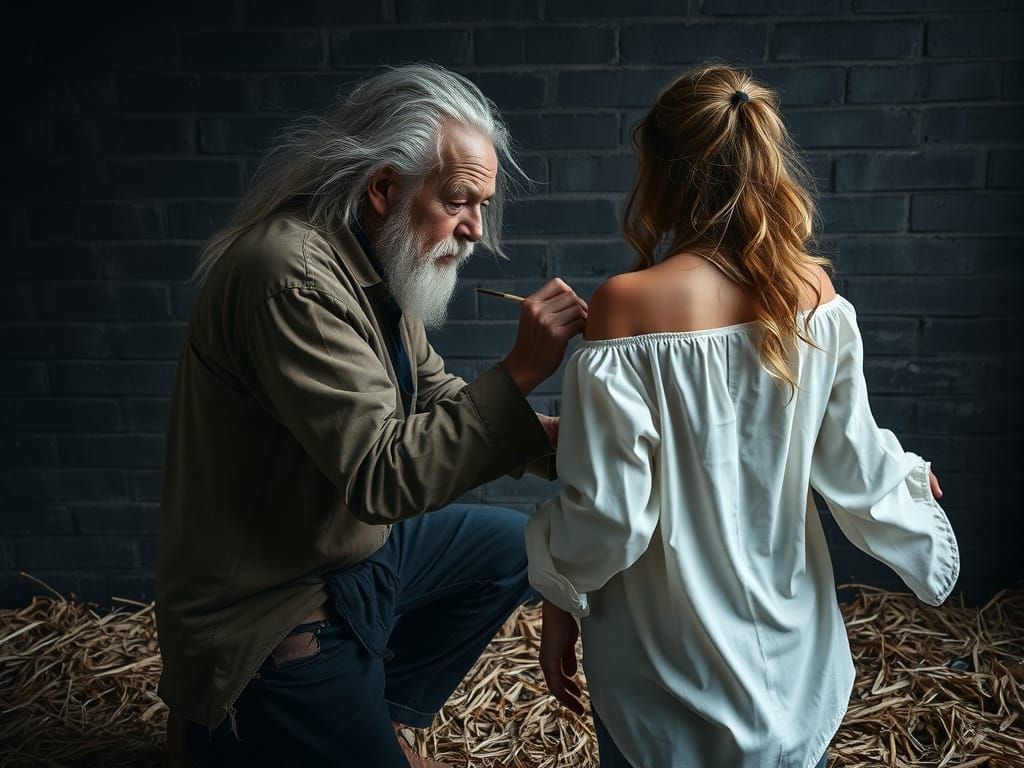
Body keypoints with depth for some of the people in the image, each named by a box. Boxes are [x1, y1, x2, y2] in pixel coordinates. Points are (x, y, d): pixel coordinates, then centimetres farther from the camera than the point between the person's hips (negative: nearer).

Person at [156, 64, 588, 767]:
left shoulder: (377, 263, 2)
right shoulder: (291, 275, -28)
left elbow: (435, 396, 6)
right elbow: (382, 476, -31)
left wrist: (545, 434, -9)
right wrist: (519, 373, -32)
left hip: (356, 541, 9)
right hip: (268, 609, -9)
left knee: (516, 545, 17)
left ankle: (376, 709, 25)